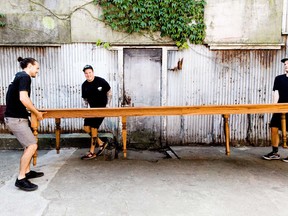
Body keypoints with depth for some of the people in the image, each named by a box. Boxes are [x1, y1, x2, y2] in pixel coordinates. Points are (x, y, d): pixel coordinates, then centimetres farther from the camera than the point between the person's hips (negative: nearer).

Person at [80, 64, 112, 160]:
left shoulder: (100, 81, -10)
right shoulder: (84, 85, 3)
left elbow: (109, 92, -1)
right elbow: (85, 99, 14)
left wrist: (107, 105, -5)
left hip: (101, 108, -6)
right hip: (92, 109, 6)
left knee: (93, 128, -11)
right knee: (86, 128, 0)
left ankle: (92, 152, -1)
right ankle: (101, 143, 18)